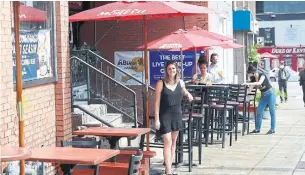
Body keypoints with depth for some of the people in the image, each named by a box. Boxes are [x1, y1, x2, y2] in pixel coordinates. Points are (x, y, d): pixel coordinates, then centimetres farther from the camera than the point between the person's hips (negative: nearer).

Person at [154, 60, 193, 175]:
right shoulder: (161, 83, -6)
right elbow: (157, 102, -6)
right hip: (165, 115, -5)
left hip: (177, 114, 5)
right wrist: (157, 119, -10)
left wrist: (188, 95, 3)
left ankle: (169, 165, 21)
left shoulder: (180, 83, 5)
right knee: (167, 142, -11)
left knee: (174, 142, 10)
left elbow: (184, 92, 27)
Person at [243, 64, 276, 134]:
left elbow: (259, 83, -37)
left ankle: (272, 129, 3)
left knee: (272, 112, -1)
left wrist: (248, 84, -41)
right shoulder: (253, 80, -1)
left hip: (270, 94, -7)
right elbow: (249, 89, 0)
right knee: (259, 112, 1)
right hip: (263, 95, 7)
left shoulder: (262, 75, -18)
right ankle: (257, 128, 8)